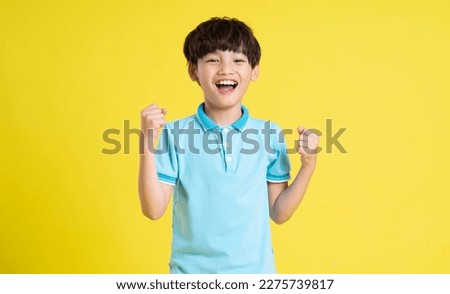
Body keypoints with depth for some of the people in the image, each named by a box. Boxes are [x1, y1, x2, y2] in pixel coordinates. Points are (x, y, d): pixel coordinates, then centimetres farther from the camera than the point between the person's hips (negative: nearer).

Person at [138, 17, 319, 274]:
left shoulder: (270, 135, -4)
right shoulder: (174, 134, -8)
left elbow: (278, 213, 1)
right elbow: (154, 210, -11)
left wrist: (308, 166, -9)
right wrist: (148, 143, -18)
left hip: (255, 269, 1)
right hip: (192, 270, -1)